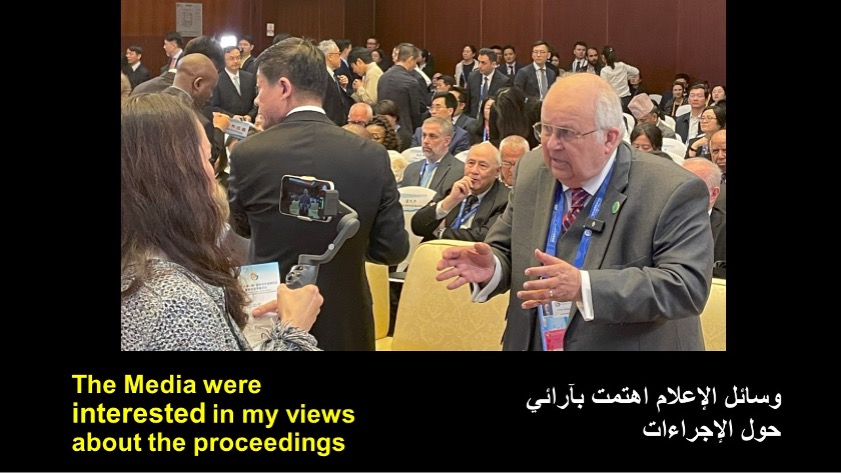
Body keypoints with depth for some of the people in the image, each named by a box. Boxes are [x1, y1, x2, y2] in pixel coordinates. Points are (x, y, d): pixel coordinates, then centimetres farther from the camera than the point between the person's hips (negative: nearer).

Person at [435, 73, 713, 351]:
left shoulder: (674, 192, -19)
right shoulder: (532, 172, -4)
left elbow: (688, 285, -27)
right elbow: (506, 251, 4)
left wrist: (585, 286, -37)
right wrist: (491, 267, -20)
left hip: (631, 344, -4)